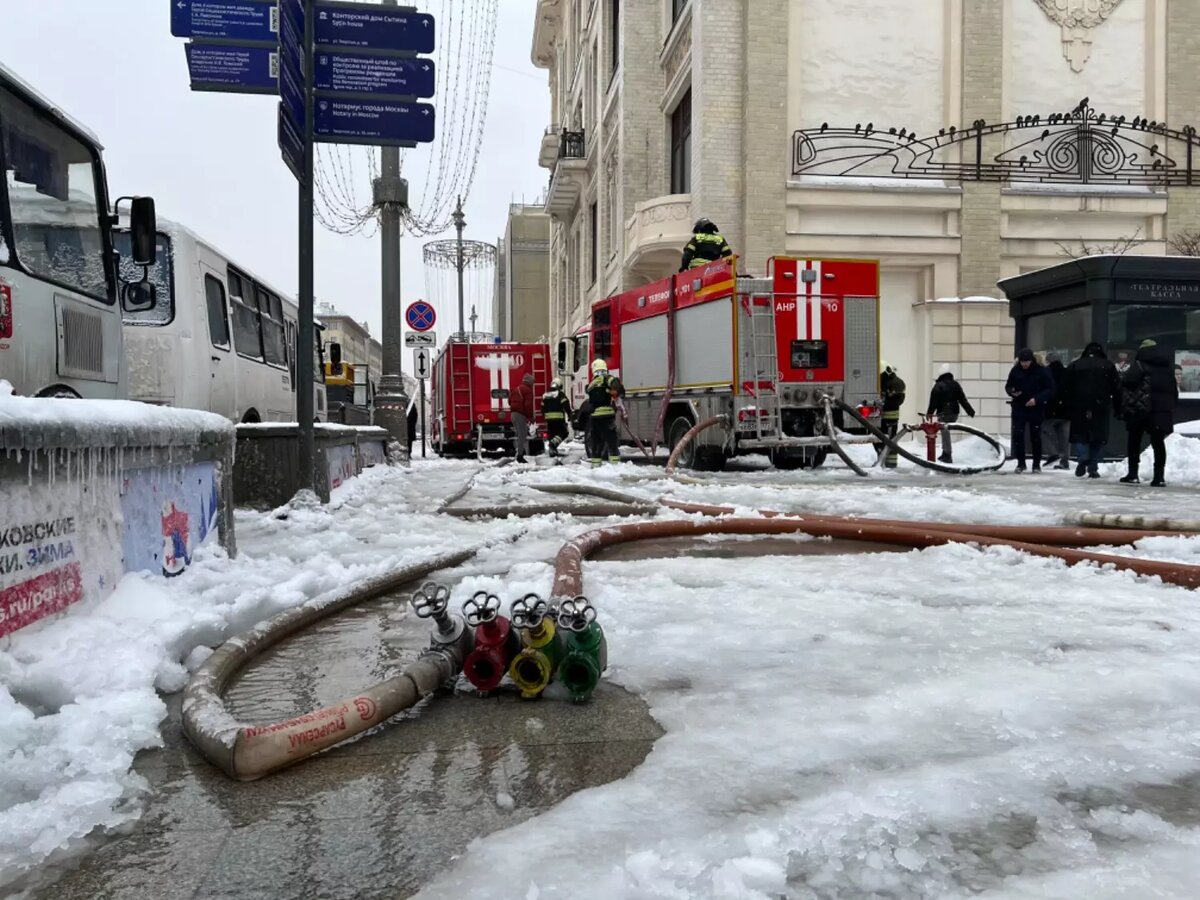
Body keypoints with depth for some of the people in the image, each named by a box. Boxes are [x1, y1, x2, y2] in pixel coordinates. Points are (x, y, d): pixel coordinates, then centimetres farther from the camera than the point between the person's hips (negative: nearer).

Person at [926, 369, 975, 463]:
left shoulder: (938, 386, -7)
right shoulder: (955, 384, 7)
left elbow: (933, 402, -11)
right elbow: (963, 400, 4)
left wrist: (929, 413, -5)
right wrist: (970, 411, 5)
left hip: (943, 413, -5)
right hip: (954, 412, 5)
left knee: (945, 434, -1)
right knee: (946, 433, 15)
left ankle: (947, 456, -1)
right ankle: (946, 454, 15)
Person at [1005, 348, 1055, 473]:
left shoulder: (1041, 371, -6)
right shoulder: (1015, 370, 2)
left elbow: (1050, 389, -5)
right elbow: (1008, 386, 13)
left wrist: (1037, 399, -19)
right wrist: (1012, 392, -11)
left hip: (1036, 408, -2)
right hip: (1019, 408, 2)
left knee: (1036, 437, 3)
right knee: (1017, 435, -3)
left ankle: (1037, 464, 14)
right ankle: (1020, 463, 9)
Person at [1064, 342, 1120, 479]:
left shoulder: (1074, 366, 9)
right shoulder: (1108, 365, 8)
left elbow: (1065, 388, 6)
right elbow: (1117, 388, 4)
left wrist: (1068, 409, 8)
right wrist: (1117, 408, 6)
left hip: (1079, 408, 0)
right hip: (1101, 408, 0)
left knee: (1080, 434, 8)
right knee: (1098, 438, 7)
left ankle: (1082, 458, -17)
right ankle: (1093, 467, 2)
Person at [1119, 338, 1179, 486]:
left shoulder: (1140, 363, -2)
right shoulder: (1167, 365, 17)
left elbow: (1128, 383, -14)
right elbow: (1174, 389, 19)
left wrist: (1125, 407, -6)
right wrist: (1172, 406, 21)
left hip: (1141, 408, -5)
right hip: (1163, 409, 5)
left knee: (1134, 440, 7)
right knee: (1158, 442, 5)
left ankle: (1133, 474, 4)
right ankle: (1159, 476, -1)